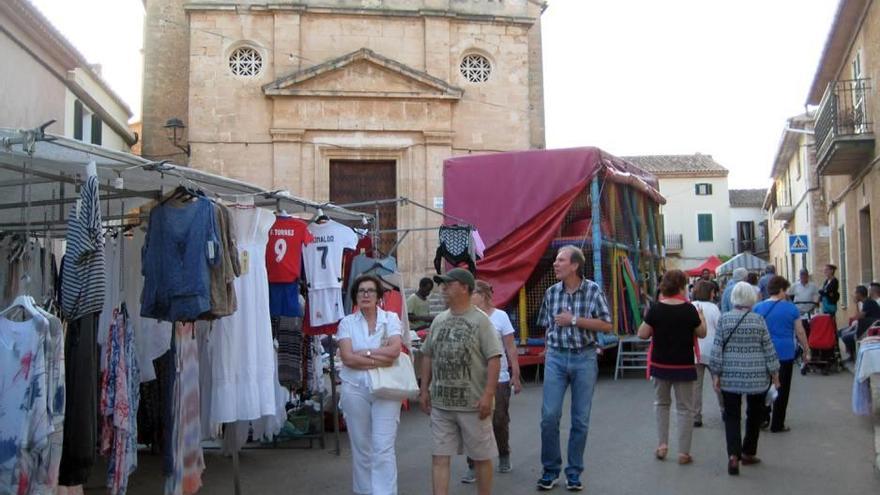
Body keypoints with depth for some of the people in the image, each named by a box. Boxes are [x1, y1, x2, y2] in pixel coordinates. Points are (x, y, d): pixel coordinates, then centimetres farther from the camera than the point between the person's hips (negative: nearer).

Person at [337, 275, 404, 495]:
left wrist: (363, 353, -10)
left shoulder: (391, 318, 4)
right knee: (361, 448, 9)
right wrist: (378, 360, -12)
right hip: (355, 389, 2)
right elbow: (347, 358, -7)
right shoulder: (347, 323, 5)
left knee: (384, 448, -6)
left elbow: (394, 350, -12)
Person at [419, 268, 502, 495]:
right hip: (440, 403, 5)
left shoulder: (480, 320, -8)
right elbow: (428, 356, 16)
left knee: (481, 456, 8)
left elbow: (494, 359, -13)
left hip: (473, 404, -5)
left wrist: (488, 394, -19)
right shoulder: (439, 320, 10)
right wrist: (424, 389, 12)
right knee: (439, 456, 4)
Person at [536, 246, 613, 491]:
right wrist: (550, 348, 8)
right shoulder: (551, 292, 4)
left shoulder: (593, 290, -4)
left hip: (584, 358, -2)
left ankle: (574, 473, 18)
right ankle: (550, 470, 11)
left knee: (581, 419, 5)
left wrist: (574, 320, -14)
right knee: (549, 415, -5)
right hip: (556, 357, 2)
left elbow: (607, 326, -7)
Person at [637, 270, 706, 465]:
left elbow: (642, 334, -5)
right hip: (684, 366, -2)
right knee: (685, 408, 9)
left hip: (660, 364, 2)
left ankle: (662, 444, 17)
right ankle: (684, 452, 10)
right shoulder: (689, 309, -12)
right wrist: (701, 316, 19)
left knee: (662, 403, 21)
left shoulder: (656, 309, -10)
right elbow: (702, 333, 2)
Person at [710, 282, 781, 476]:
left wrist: (716, 374, 2)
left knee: (732, 415, 3)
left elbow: (717, 349, -5)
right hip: (757, 377, 0)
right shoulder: (759, 320, -4)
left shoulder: (724, 319, -5)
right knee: (754, 414, 16)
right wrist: (774, 373, 8)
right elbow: (769, 349, -1)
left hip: (730, 376, 0)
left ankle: (733, 454, -13)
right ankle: (748, 453, 25)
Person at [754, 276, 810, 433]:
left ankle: (762, 418, 17)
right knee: (782, 389, 6)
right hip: (785, 353, -2)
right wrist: (806, 351, 10)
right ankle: (777, 424, 9)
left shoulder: (758, 307, 0)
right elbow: (800, 333, -1)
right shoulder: (791, 308, -4)